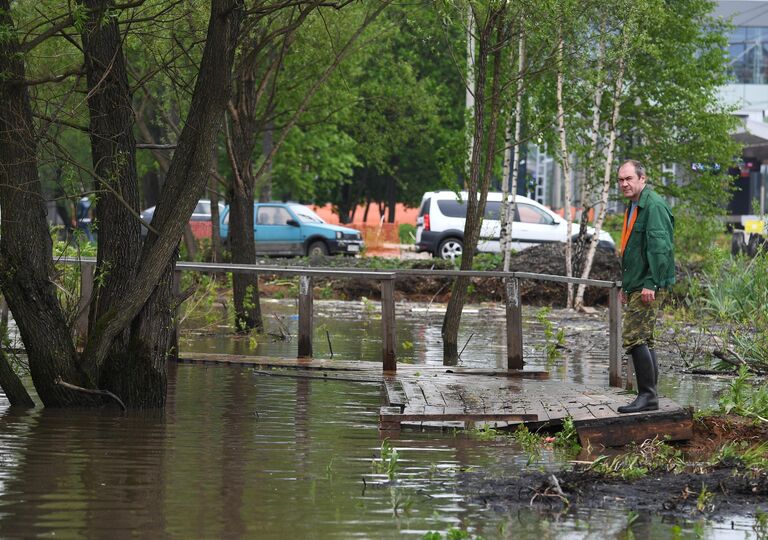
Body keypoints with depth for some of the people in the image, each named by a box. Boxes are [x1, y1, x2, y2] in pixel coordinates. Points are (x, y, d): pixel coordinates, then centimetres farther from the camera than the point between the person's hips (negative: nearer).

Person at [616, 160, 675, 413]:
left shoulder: (654, 206, -14)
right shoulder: (633, 207, 19)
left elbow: (659, 247, -21)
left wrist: (650, 284, -24)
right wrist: (626, 285, 25)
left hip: (648, 286, -11)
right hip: (636, 286, 11)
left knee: (635, 338, -14)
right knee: (644, 340, 11)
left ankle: (647, 396, -13)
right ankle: (649, 396, 15)